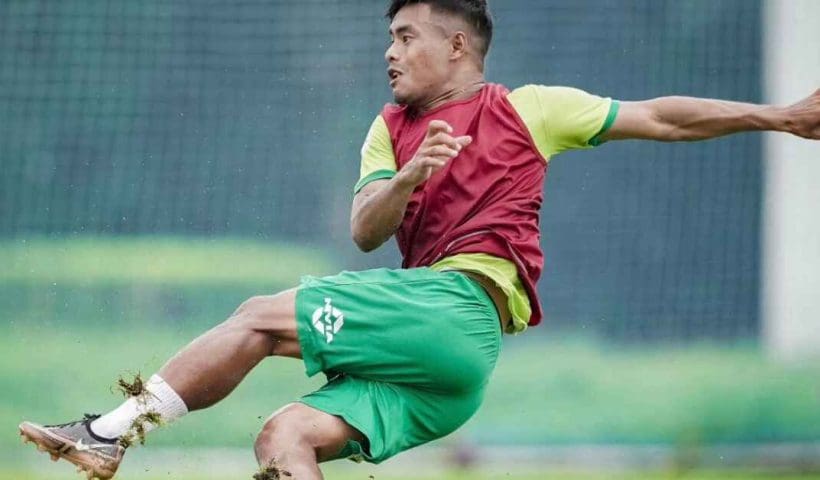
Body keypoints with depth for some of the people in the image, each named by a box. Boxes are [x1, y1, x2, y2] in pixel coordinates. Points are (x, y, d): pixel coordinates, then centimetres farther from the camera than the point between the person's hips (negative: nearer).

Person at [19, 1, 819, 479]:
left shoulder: (527, 110, 11)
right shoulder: (391, 129, 25)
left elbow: (658, 117, 14)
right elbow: (364, 231, 10)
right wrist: (411, 175, -11)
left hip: (463, 302, -6)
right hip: (434, 362, 6)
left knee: (261, 318, -14)